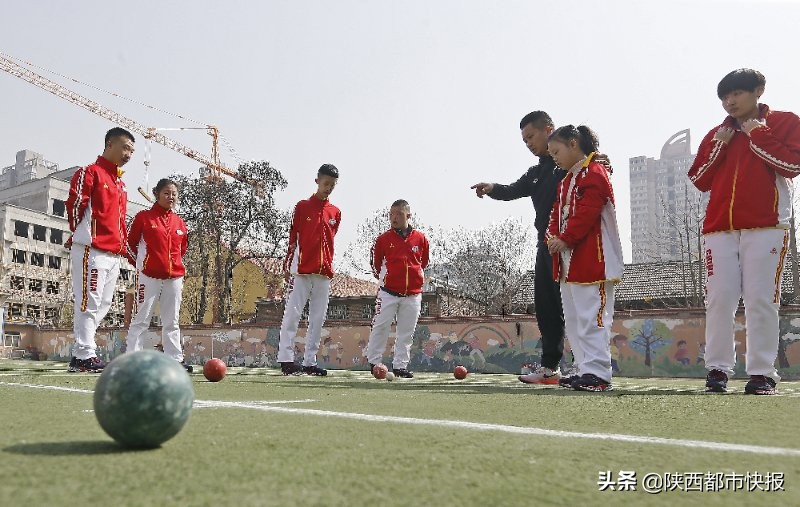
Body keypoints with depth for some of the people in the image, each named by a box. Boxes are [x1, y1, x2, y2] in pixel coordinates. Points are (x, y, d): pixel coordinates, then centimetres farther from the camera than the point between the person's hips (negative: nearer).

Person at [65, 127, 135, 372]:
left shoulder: (120, 183, 23)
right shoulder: (90, 173, -3)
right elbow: (74, 206, -10)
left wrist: (126, 249, 19)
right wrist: (85, 238, -6)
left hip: (114, 254, 9)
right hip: (91, 251, -9)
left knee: (103, 305, 9)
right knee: (89, 304, -7)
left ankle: (81, 354, 15)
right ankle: (86, 356, -3)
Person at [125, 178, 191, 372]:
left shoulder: (180, 222, 12)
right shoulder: (143, 217, -1)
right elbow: (131, 243, 5)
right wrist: (144, 261, 6)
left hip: (174, 278, 5)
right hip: (149, 276, -4)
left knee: (172, 322, 9)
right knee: (140, 320, -1)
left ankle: (175, 360, 13)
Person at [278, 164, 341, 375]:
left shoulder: (335, 213, 13)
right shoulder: (302, 207, 1)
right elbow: (292, 239, -1)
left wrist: (328, 266, 11)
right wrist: (287, 267, -6)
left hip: (324, 272, 5)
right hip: (301, 271, -5)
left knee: (318, 319, 6)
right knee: (292, 314, -5)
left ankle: (310, 362, 12)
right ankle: (286, 359, -3)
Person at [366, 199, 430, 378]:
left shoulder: (420, 238, 3)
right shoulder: (383, 239, -2)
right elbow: (376, 264, 8)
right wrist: (385, 279, 8)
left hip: (413, 295, 2)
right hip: (388, 293, -2)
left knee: (406, 332, 7)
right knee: (380, 327, -1)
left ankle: (400, 366, 16)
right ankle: (374, 362, 12)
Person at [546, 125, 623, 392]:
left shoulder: (594, 173, -9)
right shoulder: (566, 180, 21)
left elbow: (587, 212, -19)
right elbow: (558, 212, 17)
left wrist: (565, 239, -18)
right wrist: (553, 237, 0)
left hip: (591, 261, -10)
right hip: (569, 261, 10)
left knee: (591, 318, -9)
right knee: (574, 319, 12)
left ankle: (597, 374, -4)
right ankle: (586, 370, 19)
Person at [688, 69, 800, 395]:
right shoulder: (716, 134, 19)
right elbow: (699, 180, 14)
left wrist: (757, 135, -4)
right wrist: (720, 147, 3)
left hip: (765, 227, -3)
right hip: (720, 229, 4)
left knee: (761, 301, -5)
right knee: (719, 300, -2)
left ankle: (762, 373, 2)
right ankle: (718, 369, 4)